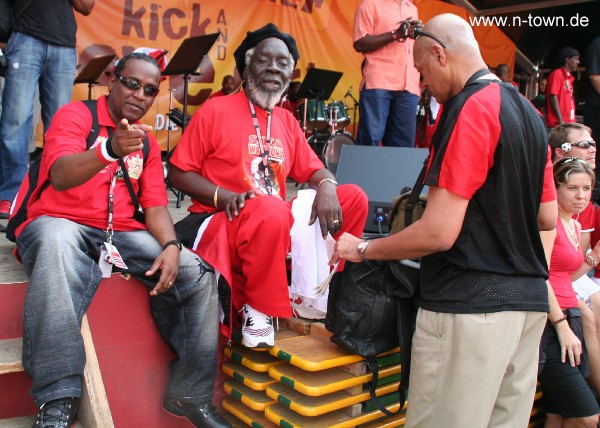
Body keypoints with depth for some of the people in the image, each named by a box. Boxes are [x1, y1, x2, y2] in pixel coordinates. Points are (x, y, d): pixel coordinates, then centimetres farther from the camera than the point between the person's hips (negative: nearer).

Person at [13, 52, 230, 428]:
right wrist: (109, 150, -40)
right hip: (60, 224, -5)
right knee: (57, 243, -41)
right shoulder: (75, 115, -1)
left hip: (122, 234, 5)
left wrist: (170, 246, -15)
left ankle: (191, 394, -4)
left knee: (198, 273, -14)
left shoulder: (148, 141, 16)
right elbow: (59, 176, -20)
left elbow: (155, 204, 7)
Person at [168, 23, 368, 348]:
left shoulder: (287, 121, 14)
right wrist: (224, 197, -19)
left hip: (278, 221, 6)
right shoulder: (216, 110, -2)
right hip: (223, 224, -6)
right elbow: (178, 173, -3)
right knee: (272, 210, -39)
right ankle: (257, 309, -15)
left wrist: (326, 186, -11)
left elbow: (312, 170, 14)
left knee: (354, 198, -5)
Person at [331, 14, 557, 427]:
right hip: (530, 299, 9)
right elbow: (547, 218, 16)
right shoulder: (529, 111, 12)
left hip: (470, 304, -9)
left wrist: (363, 249, -6)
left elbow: (439, 233, -19)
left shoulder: (469, 109, -15)